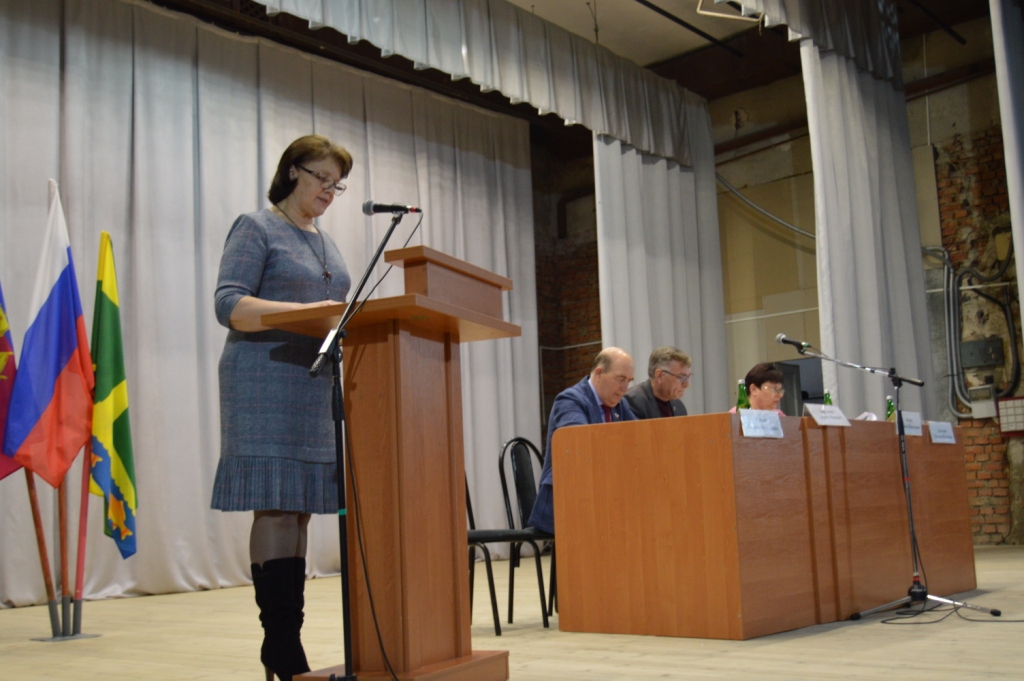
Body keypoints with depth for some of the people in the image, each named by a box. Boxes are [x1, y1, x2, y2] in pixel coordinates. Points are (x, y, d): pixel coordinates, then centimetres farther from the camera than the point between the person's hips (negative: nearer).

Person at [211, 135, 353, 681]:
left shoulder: (326, 243, 22)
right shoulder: (256, 229, 1)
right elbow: (228, 304, -11)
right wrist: (305, 311, -23)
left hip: (318, 387, 7)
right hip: (267, 386, -7)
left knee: (300, 509, 5)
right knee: (274, 509, -8)